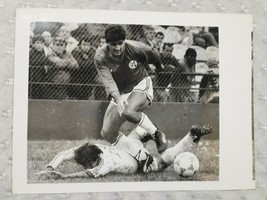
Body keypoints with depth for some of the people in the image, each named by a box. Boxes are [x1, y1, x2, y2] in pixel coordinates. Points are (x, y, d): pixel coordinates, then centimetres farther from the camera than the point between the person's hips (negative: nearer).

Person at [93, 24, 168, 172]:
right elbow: (108, 81, -28)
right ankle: (142, 157, 6)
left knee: (129, 112, -39)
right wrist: (117, 98, -47)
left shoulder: (136, 48, -20)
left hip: (141, 85, -4)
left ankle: (157, 134, -12)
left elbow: (153, 56, 2)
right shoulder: (100, 57, -16)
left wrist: (159, 68, 24)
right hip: (119, 93, 5)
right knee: (107, 134, -3)